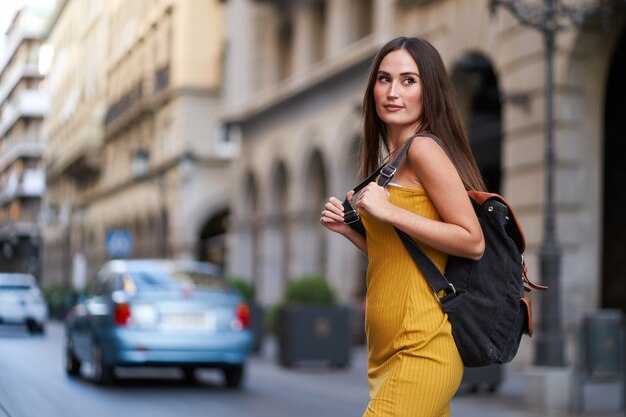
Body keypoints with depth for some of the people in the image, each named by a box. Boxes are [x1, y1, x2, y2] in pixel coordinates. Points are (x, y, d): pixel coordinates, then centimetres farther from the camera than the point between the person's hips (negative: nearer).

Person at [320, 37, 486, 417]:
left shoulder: (424, 148, -10)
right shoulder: (391, 160, 17)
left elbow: (473, 242, -15)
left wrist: (390, 212, -17)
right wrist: (348, 228, 9)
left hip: (419, 350, -9)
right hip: (389, 349, 9)